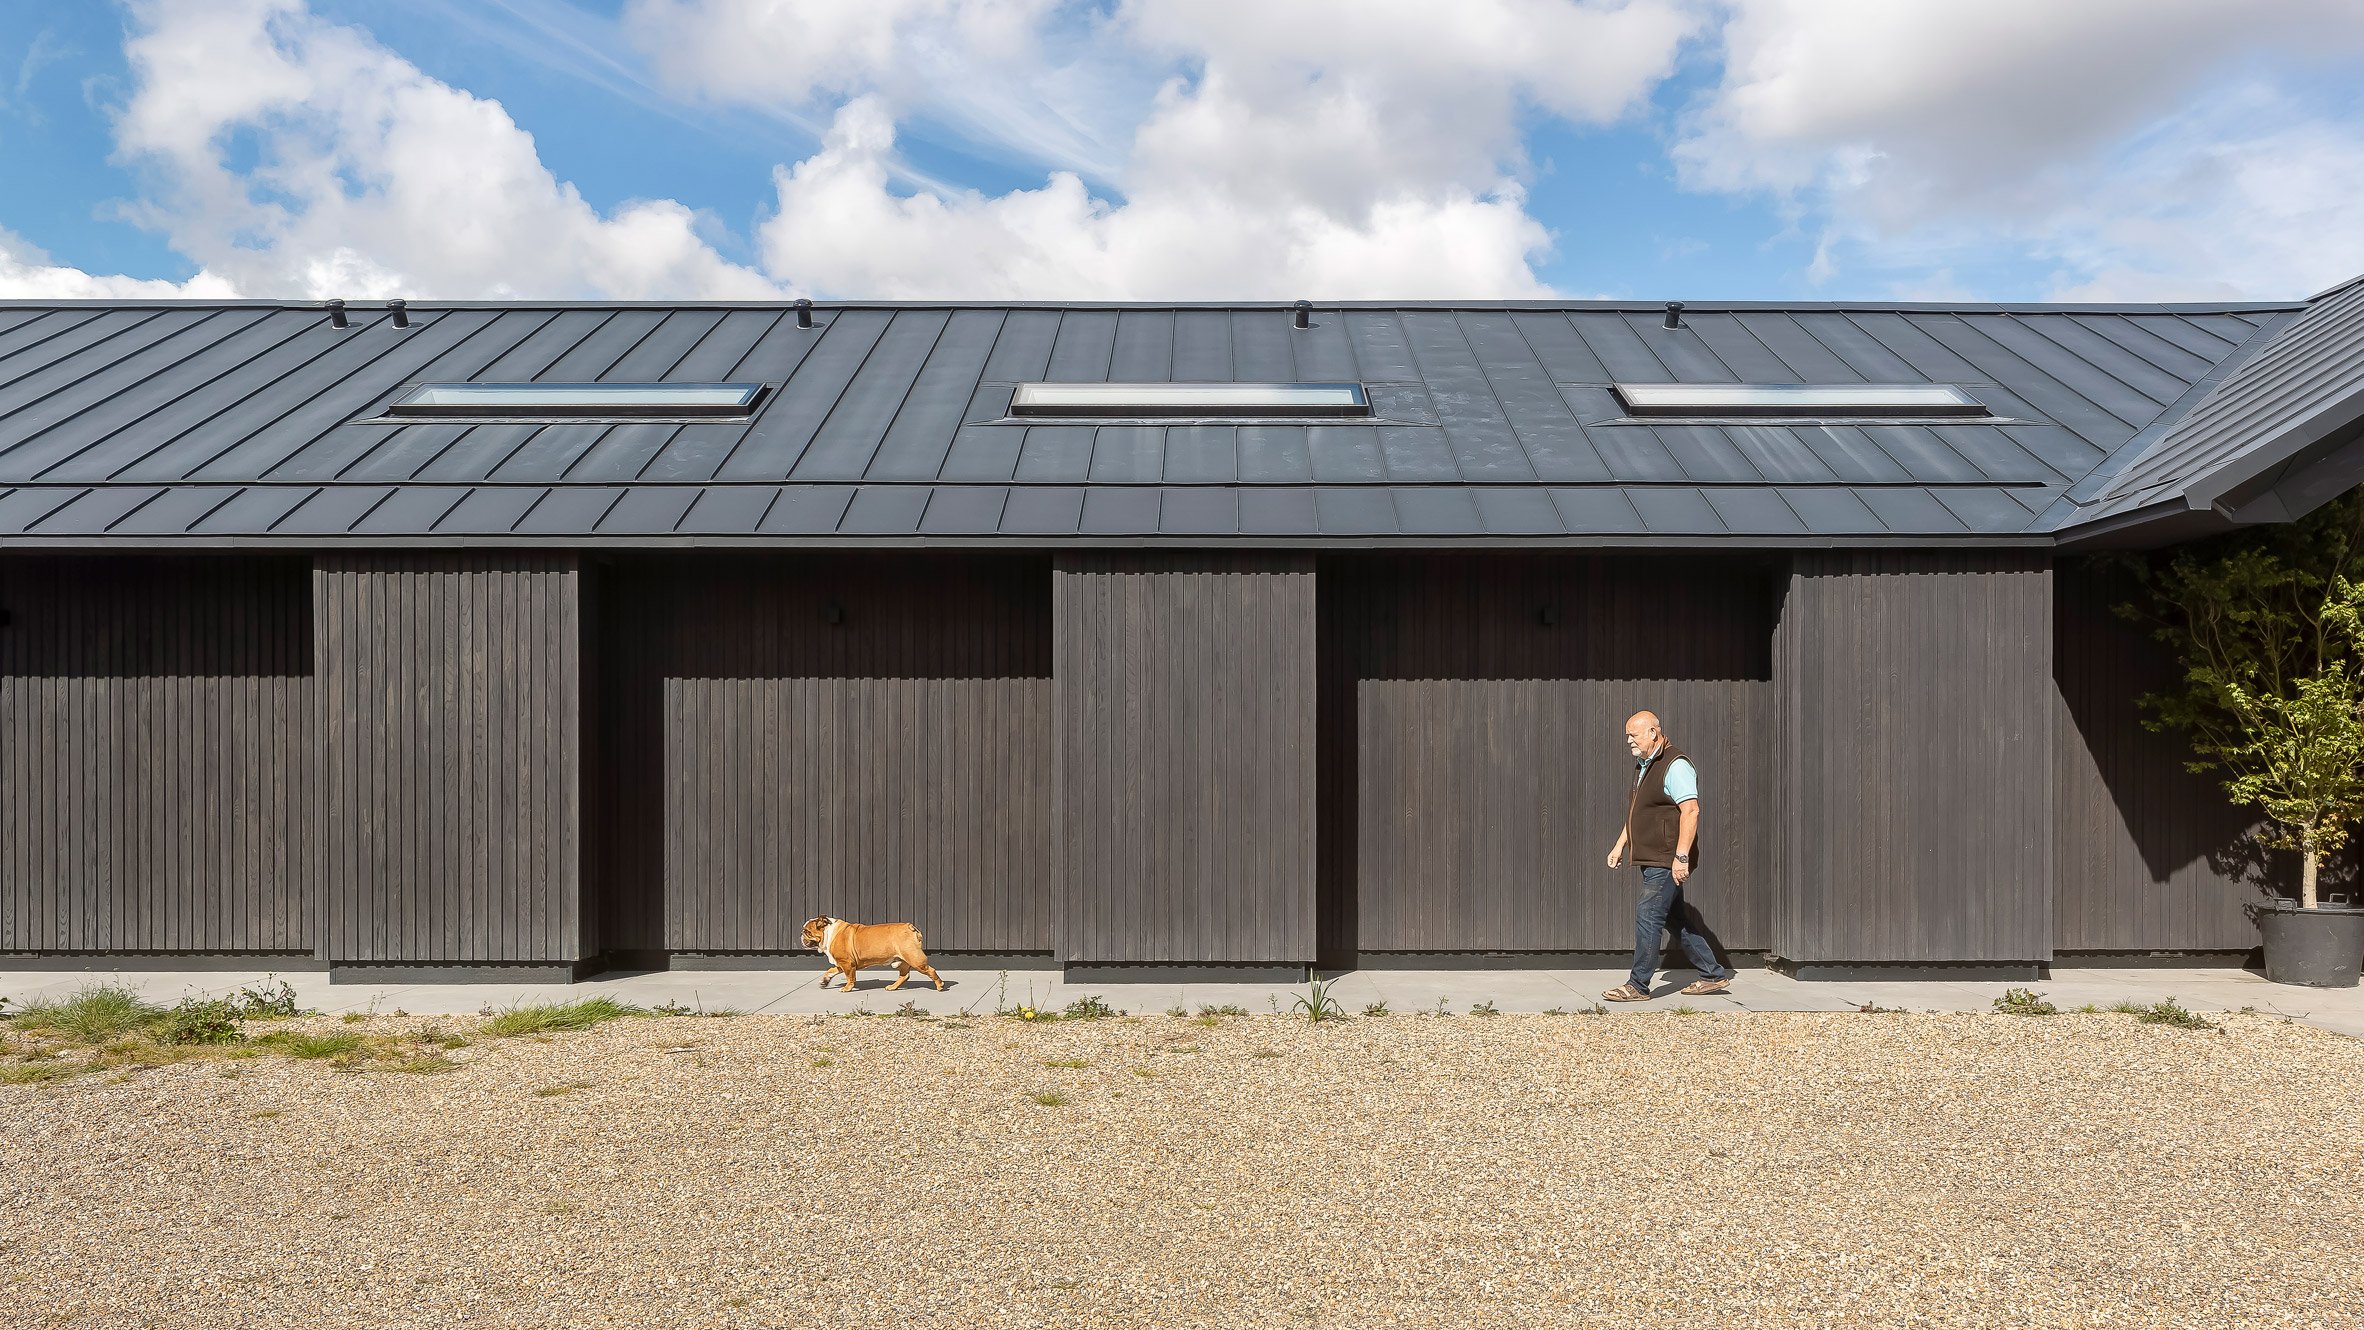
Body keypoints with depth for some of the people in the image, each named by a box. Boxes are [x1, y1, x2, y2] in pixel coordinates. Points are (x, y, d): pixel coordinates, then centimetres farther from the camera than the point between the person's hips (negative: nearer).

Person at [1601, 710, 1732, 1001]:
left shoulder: (1675, 766, -15)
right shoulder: (1642, 765, 16)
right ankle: (1713, 975, 24)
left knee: (1647, 915, -9)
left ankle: (1637, 986, -3)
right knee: (1674, 918, 14)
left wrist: (1681, 856, -27)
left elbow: (1690, 811, -22)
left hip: (1667, 861, -10)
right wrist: (1620, 845, 21)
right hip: (1651, 859, 10)